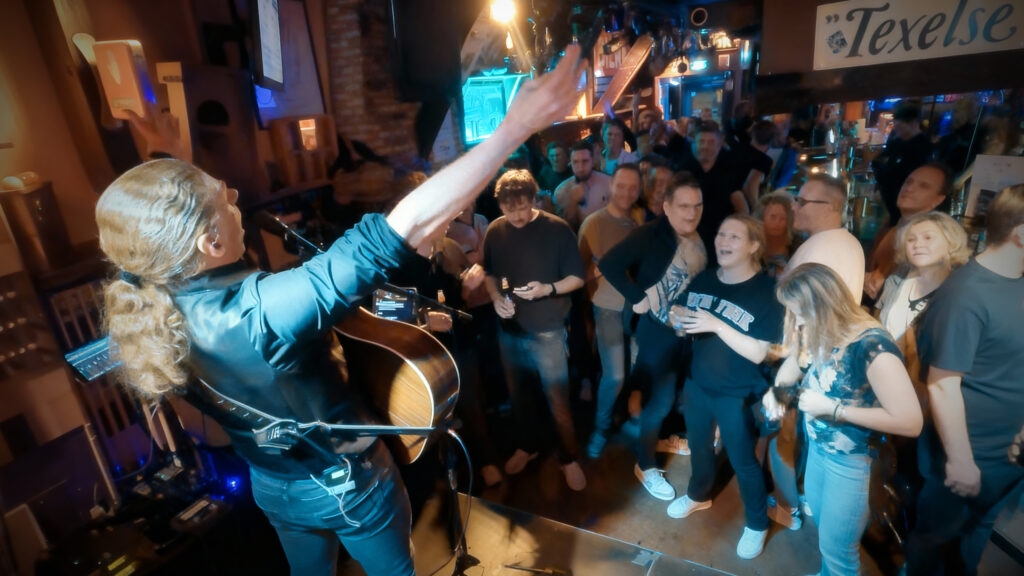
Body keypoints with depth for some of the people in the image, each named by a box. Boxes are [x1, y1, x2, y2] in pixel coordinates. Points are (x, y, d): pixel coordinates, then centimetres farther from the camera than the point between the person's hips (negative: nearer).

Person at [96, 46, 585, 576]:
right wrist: (516, 126, -45)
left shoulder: (148, 307, -17)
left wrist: (160, 152, 18)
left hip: (273, 488, 6)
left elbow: (147, 220, 8)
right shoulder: (258, 311, -41)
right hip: (347, 485, -6)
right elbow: (408, 227, -48)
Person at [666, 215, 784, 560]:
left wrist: (717, 325, -32)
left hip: (738, 395, -5)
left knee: (743, 461, 13)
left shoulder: (768, 291, -19)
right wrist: (679, 319, -15)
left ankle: (757, 524, 39)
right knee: (698, 445, 25)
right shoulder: (702, 280, -3)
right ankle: (698, 495, 52)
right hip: (697, 384, 5)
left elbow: (758, 353, -22)